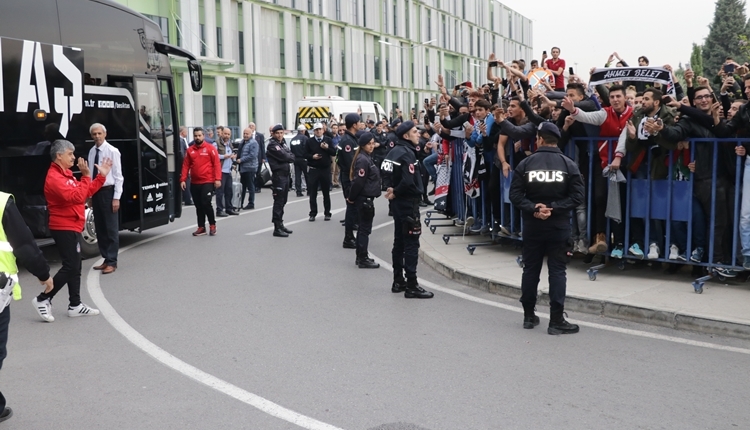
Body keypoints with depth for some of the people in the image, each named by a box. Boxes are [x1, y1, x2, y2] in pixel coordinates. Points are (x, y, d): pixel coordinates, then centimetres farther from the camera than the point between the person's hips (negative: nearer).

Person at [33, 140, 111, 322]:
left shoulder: (65, 174, 16)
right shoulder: (54, 177, -18)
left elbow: (87, 192, 19)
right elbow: (77, 197, -27)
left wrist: (102, 175, 14)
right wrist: (86, 176, -24)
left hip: (71, 227, 11)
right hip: (64, 228, -11)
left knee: (75, 267, 11)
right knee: (70, 267, -10)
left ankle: (75, 305, 16)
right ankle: (43, 299, 0)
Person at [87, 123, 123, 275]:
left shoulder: (112, 151, -9)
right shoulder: (91, 152, 8)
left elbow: (118, 176, -10)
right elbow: (91, 174, 12)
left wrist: (116, 198, -14)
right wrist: (90, 194, 10)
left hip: (108, 191, -6)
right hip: (95, 192, 6)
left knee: (111, 228, -1)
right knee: (100, 228, 11)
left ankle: (112, 262, 4)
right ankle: (106, 259, 20)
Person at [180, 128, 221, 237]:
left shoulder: (210, 148, -2)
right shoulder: (190, 150, 9)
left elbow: (216, 164, -7)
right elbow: (185, 165, 6)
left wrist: (218, 179, -15)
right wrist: (183, 179, -2)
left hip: (208, 182, -4)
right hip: (194, 183, 4)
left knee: (206, 203, -9)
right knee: (198, 206, 9)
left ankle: (212, 225, 8)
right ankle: (201, 227, 18)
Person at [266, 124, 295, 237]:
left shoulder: (282, 143, 17)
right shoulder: (272, 145, -11)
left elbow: (291, 155, 13)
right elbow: (284, 156, -17)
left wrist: (288, 157, -6)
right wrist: (290, 157, 0)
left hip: (285, 175, 9)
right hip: (278, 176, -9)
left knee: (282, 201, 14)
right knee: (278, 202, -8)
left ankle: (280, 225, 23)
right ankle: (277, 228, -6)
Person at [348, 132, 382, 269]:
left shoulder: (368, 158, 14)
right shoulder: (362, 159, -18)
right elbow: (358, 181, -22)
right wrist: (351, 198, -13)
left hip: (366, 198, 10)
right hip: (364, 198, -10)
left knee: (363, 228, 15)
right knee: (365, 229, -4)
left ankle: (361, 257, 23)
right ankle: (363, 260, 2)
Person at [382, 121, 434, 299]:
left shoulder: (394, 151, 9)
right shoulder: (407, 153, -18)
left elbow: (385, 171, 13)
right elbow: (408, 182, -27)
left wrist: (389, 188, -2)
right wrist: (395, 193, -12)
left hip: (397, 202, 10)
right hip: (407, 203, -9)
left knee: (399, 242, 15)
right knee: (411, 244, -6)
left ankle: (398, 281, 23)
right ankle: (411, 286, -4)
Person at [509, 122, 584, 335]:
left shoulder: (525, 163, -1)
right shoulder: (568, 164, -2)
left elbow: (515, 194, -8)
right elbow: (577, 195, -10)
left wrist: (532, 208, -11)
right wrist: (555, 208, -12)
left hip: (532, 226, 1)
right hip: (559, 226, -1)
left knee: (530, 270, 11)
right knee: (557, 272, 2)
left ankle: (529, 316, 20)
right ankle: (556, 321, 1)